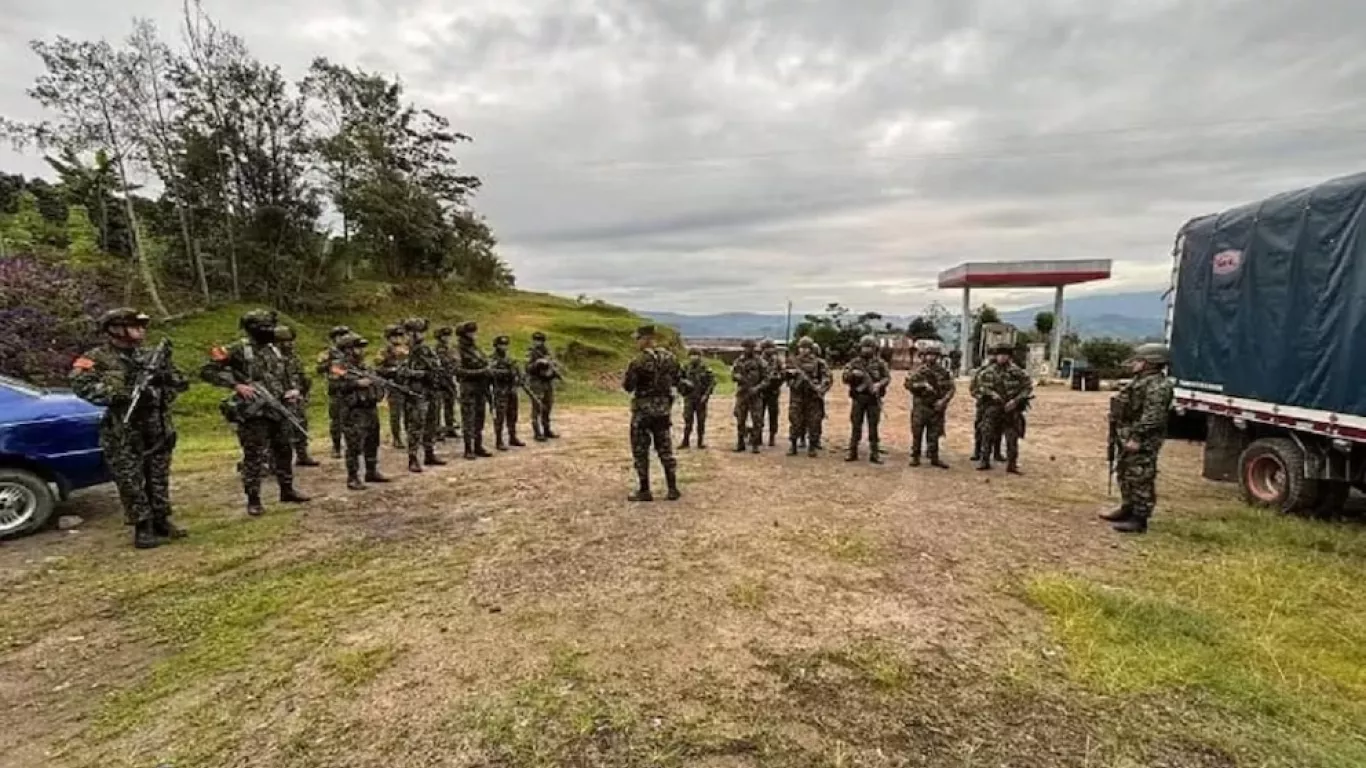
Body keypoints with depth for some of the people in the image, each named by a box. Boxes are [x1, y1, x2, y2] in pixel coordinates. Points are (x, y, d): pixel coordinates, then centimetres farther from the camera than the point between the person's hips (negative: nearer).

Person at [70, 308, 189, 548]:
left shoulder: (149, 356, 12)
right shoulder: (97, 357, -4)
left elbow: (180, 384, 15)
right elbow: (81, 385, -18)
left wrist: (165, 368, -5)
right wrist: (120, 395, -25)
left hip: (157, 428, 5)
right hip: (122, 433, -5)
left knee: (159, 477, 11)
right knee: (130, 481, 0)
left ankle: (161, 520, 21)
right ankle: (143, 528, 7)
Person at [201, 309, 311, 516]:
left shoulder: (274, 350, 11)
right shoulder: (238, 349, -9)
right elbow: (207, 371, -10)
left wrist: (290, 393, 3)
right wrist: (236, 385, -19)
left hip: (278, 410, 7)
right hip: (254, 413, -6)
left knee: (284, 452, 14)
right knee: (254, 457, -1)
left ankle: (287, 490, 27)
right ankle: (253, 499, 9)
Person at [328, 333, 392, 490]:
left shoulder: (364, 366, 15)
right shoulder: (339, 367, -7)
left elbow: (375, 381, 22)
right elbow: (333, 385, -20)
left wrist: (378, 384, -1)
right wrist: (356, 383, -22)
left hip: (371, 410, 8)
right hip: (355, 412, -8)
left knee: (372, 444, 15)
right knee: (354, 447, -6)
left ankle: (372, 472, 28)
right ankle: (352, 478, 1)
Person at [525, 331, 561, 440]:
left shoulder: (547, 351, 10)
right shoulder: (531, 353, -7)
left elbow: (555, 364, 16)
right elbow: (528, 368, -16)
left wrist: (557, 372, -2)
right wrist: (537, 363, -30)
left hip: (548, 383, 6)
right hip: (536, 384, -6)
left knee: (547, 408, 12)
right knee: (537, 409, -6)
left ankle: (546, 430, 23)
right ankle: (537, 433, -3)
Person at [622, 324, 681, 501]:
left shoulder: (640, 361, -16)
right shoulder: (669, 357, 3)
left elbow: (628, 386, -13)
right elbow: (677, 379, 13)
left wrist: (626, 379, 6)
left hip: (643, 409, -6)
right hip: (664, 408, 6)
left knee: (640, 450, 4)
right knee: (665, 448, 13)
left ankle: (644, 491, 7)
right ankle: (673, 488, 14)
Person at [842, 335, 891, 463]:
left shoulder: (880, 363, 3)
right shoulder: (854, 362, 6)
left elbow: (887, 377, 1)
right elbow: (845, 378, 4)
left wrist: (879, 384, -18)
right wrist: (852, 373, -16)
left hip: (873, 398, -1)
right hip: (858, 398, 1)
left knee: (873, 426, 2)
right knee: (856, 426, 3)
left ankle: (874, 453, 8)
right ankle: (853, 452, 9)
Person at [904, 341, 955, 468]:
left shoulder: (944, 372, 5)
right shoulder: (918, 370, 2)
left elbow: (952, 388, 3)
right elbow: (908, 384, -4)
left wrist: (943, 400, -9)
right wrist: (921, 385, -17)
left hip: (936, 407, 1)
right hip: (920, 406, -1)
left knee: (934, 434, 5)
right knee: (917, 433, 1)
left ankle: (934, 458, 14)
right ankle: (915, 457, 10)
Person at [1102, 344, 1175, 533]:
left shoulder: (1157, 385, -16)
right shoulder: (1140, 380, 18)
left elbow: (1152, 416, -24)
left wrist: (1137, 438, -26)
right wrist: (1122, 435, 23)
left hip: (1142, 441, -11)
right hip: (1128, 437, 11)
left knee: (1140, 479, -5)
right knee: (1125, 475, 18)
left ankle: (1139, 520, 0)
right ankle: (1128, 509, 30)